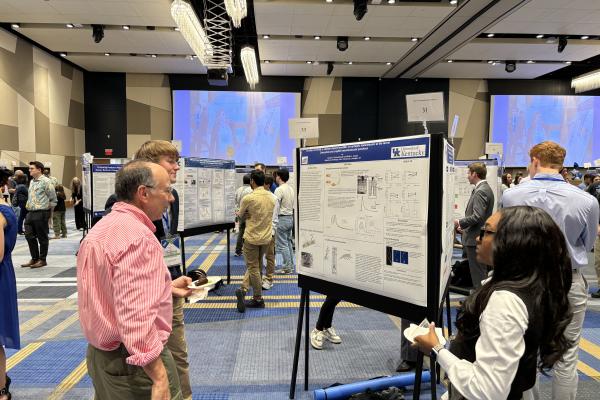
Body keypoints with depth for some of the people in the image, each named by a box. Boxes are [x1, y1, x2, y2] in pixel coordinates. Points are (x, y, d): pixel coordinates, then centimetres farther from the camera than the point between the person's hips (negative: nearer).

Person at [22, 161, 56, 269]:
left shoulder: (45, 181, -10)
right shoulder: (32, 182, 15)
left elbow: (53, 198, -10)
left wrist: (47, 211, -4)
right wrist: (28, 206, 15)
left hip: (41, 213, -8)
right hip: (30, 213, 8)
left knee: (42, 237, 2)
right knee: (29, 236, 10)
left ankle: (42, 260, 12)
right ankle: (34, 258, 22)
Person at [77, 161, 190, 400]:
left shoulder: (102, 228, 8)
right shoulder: (138, 236, -24)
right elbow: (136, 314, -32)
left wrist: (166, 287, 18)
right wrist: (159, 377, -27)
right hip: (134, 361, -9)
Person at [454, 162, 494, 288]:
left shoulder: (480, 191, -19)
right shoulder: (486, 188, 13)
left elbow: (477, 216, -25)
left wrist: (460, 222, -11)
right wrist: (464, 226, 15)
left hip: (475, 239, -10)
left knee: (477, 274, -1)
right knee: (482, 271, 19)